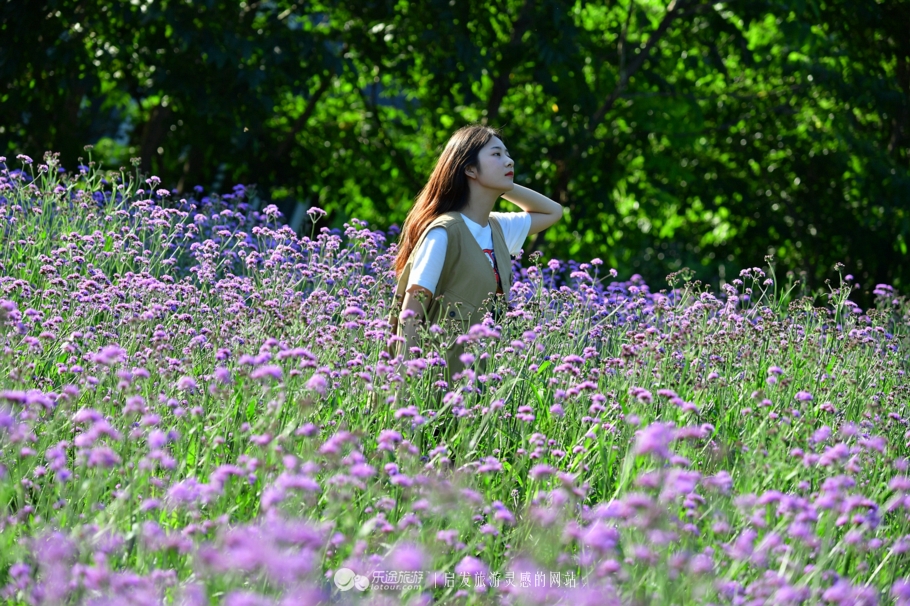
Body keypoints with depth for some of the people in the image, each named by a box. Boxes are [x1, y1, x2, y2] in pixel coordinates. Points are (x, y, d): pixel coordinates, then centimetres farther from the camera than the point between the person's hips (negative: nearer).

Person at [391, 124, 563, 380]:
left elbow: (552, 211, 27)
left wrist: (506, 186, 11)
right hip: (441, 375, -7)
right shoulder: (445, 232, -13)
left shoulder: (499, 229, 9)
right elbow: (409, 318, -14)